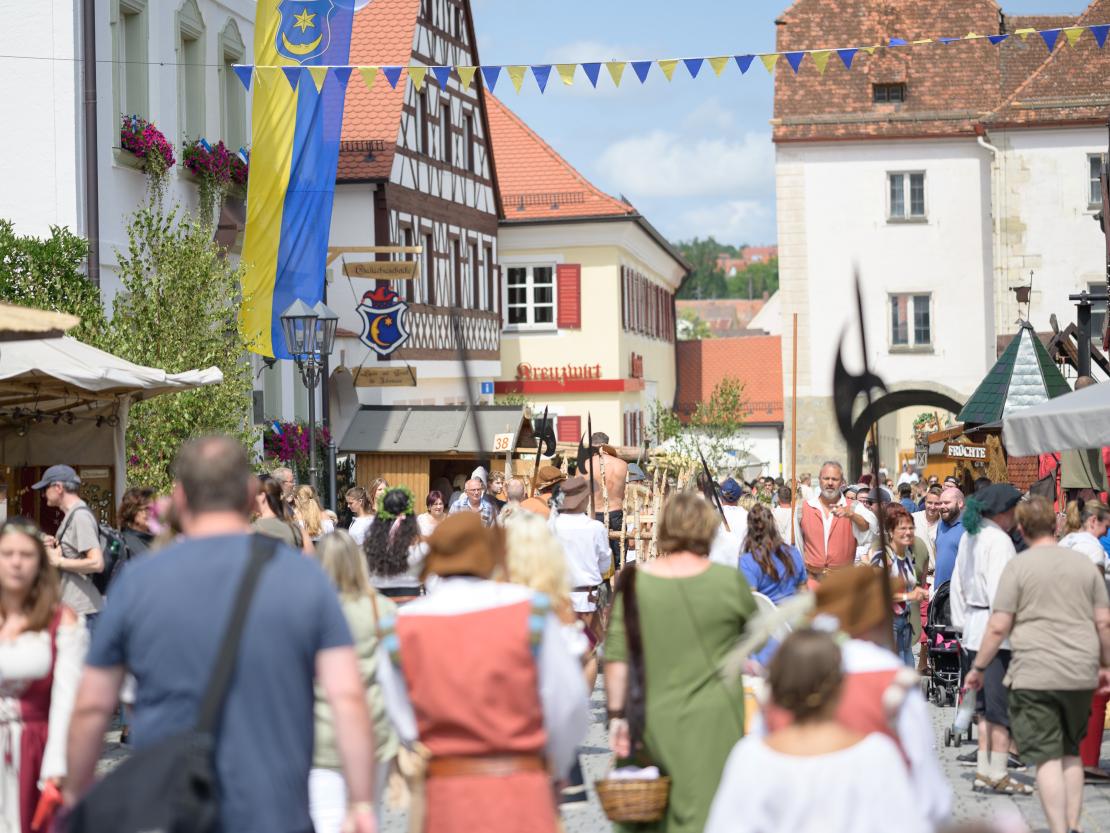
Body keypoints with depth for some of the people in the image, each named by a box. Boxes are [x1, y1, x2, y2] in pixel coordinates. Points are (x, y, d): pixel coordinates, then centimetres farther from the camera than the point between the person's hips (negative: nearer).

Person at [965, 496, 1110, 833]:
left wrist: (978, 667, 3)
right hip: (1081, 675, 4)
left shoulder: (1018, 566, -5)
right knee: (1071, 752, 18)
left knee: (1047, 757, -3)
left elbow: (998, 627, -8)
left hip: (1035, 676, -4)